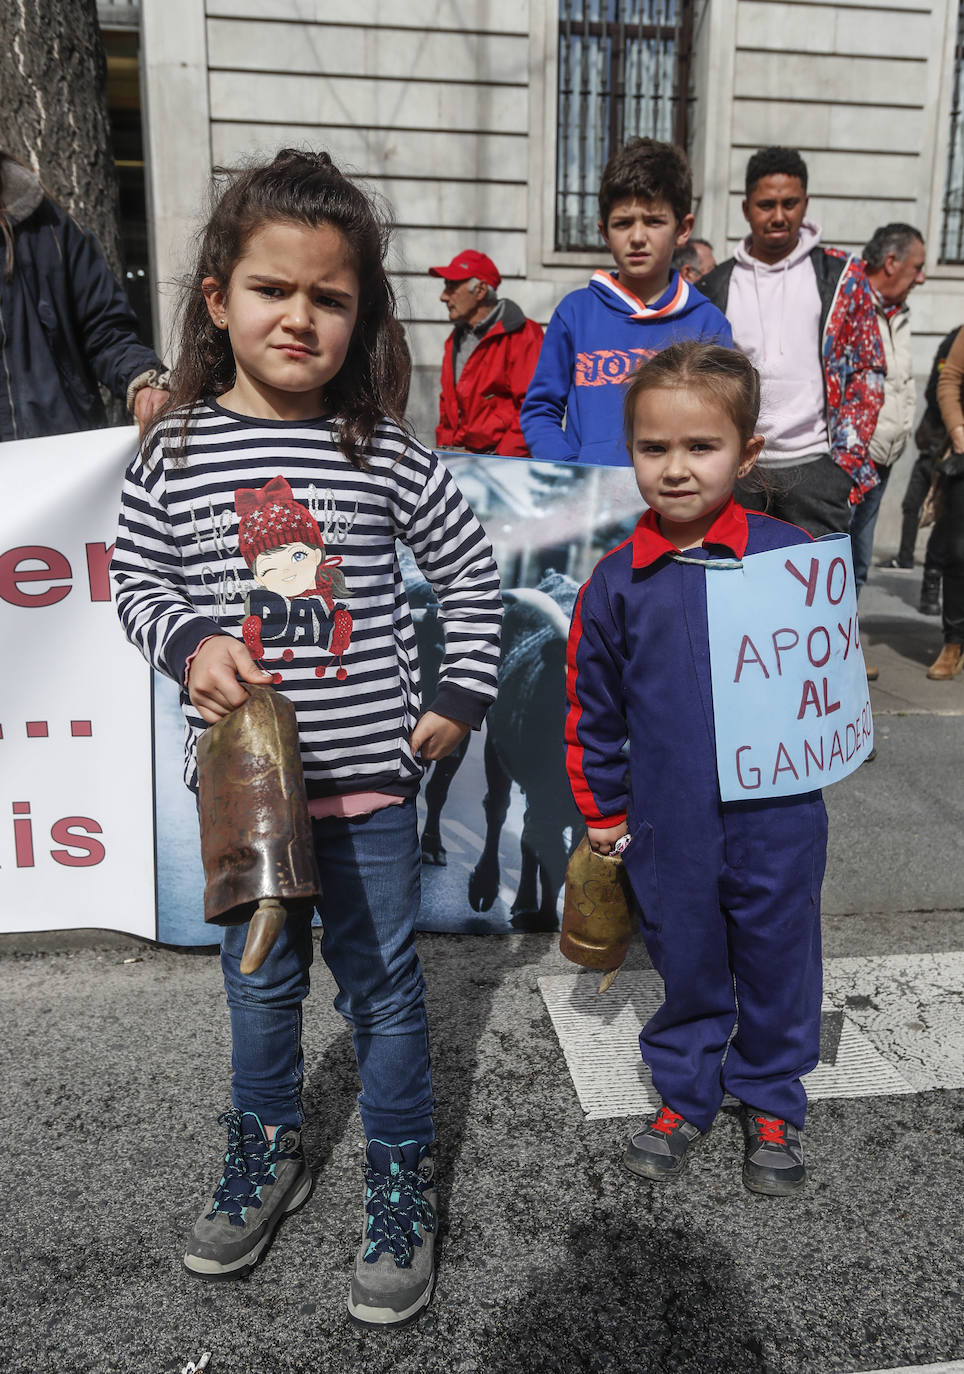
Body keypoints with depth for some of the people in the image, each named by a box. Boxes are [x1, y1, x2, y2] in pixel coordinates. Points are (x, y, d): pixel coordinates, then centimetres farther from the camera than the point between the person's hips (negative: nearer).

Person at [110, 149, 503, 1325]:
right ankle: (267, 1154, 46)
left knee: (381, 984, 12)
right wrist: (190, 642, -14)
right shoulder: (176, 450, -3)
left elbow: (469, 572, 2)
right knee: (259, 981, 20)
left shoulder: (385, 454, -6)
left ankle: (401, 1186, 35)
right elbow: (136, 578, 5)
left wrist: (461, 699, -2)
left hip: (370, 772, -1)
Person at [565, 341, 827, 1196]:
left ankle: (771, 1103, 41)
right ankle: (684, 1094, 41)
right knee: (686, 966, 18)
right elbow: (592, 706, 5)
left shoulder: (788, 554, -7)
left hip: (776, 819, 0)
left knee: (777, 965, 17)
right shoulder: (616, 580, -4)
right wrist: (603, 809, 9)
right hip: (669, 827, 1)